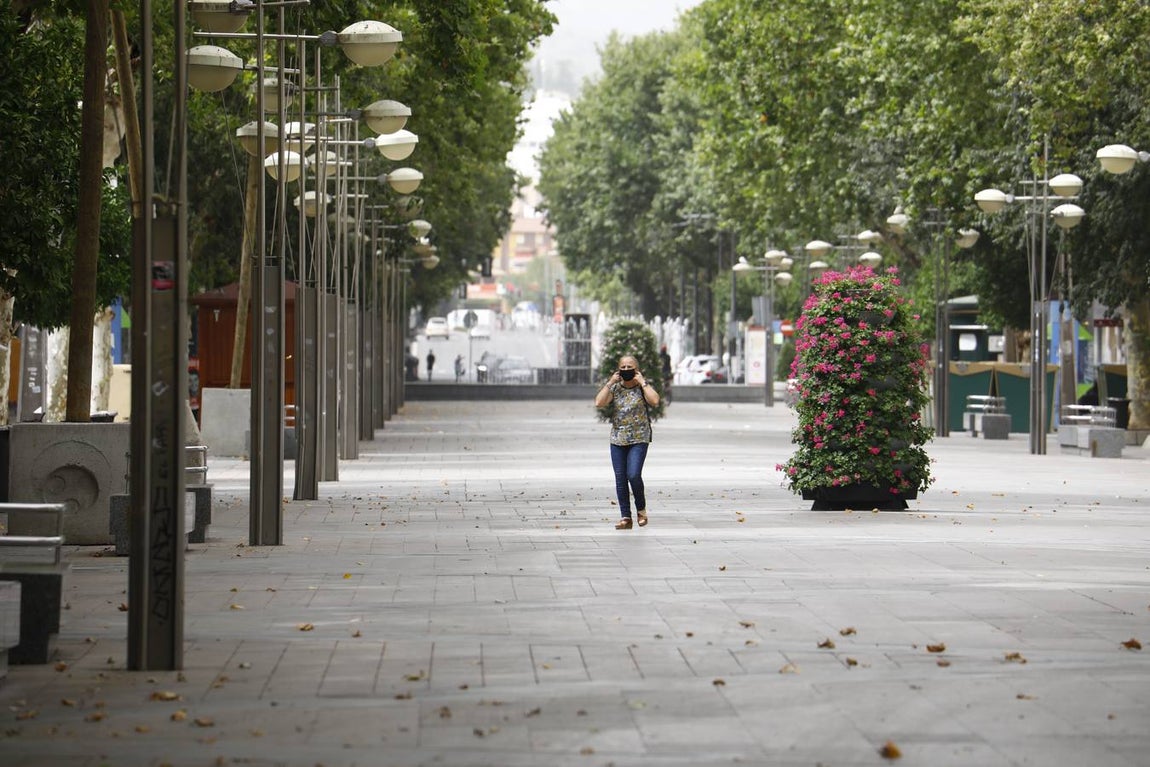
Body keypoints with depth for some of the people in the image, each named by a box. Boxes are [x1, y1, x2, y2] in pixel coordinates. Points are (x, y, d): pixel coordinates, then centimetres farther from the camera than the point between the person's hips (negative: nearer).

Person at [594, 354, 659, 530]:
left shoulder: (644, 387, 1)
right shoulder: (615, 388, 8)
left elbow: (654, 400, -19)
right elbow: (599, 402, -6)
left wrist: (642, 382, -13)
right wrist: (610, 382, -5)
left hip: (639, 439, -4)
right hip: (617, 440, 4)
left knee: (633, 475, -17)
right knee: (620, 478, 1)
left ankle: (641, 509, 6)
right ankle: (625, 517, 6)